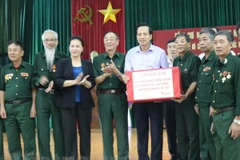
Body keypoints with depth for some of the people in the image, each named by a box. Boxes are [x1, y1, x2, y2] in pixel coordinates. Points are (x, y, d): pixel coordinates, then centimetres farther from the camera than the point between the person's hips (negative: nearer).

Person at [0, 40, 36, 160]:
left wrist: (33, 106, -7)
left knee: (29, 139, 0)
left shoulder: (29, 68, 1)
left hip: (25, 106, -3)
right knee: (12, 139, 10)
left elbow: (34, 89, 0)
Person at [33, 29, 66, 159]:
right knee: (42, 128, 5)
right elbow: (34, 77, 7)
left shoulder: (63, 57, 1)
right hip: (42, 97, 2)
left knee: (59, 127, 7)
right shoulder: (38, 57, 9)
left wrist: (55, 83, -19)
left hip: (58, 96, -2)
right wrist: (39, 80, -15)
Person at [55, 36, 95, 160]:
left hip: (84, 103, 1)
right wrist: (74, 81, -18)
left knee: (85, 131, 5)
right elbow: (57, 81, -7)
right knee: (69, 132, 2)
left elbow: (92, 84, 3)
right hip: (67, 103, -1)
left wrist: (84, 82, -18)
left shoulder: (88, 64, 9)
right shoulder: (62, 62, 5)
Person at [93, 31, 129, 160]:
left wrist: (115, 71, -18)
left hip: (120, 97, -1)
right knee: (106, 130, 8)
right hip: (104, 98, 2)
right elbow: (96, 81, 3)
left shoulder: (124, 58, 2)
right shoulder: (97, 59, 8)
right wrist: (106, 74, -14)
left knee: (122, 129, 2)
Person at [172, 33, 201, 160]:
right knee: (181, 133, 12)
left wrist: (186, 95, -23)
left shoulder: (194, 59, -6)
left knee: (193, 133, 0)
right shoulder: (176, 61, 13)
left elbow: (195, 81, -13)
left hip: (190, 99, -7)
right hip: (178, 100, 7)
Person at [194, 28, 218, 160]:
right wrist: (197, 103, 15)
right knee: (203, 142, 16)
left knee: (212, 142, 2)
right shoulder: (202, 61, 15)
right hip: (201, 107, 8)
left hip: (211, 107, -8)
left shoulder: (217, 59, -12)